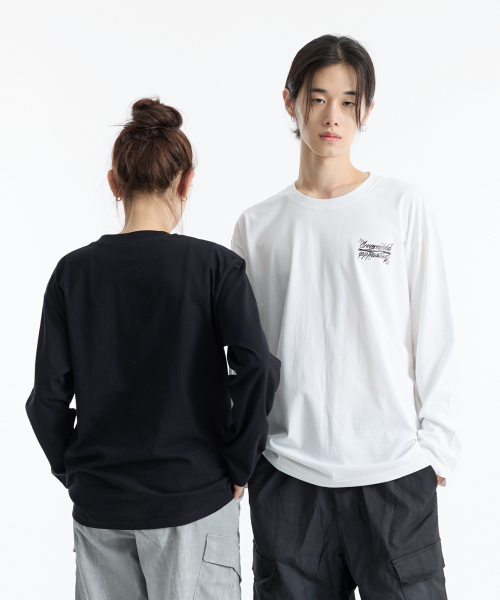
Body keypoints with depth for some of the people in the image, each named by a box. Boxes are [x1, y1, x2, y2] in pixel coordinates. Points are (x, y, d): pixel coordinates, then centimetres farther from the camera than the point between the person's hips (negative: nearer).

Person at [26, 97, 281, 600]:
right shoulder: (215, 266, -9)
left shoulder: (73, 272, -2)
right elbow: (256, 368, -19)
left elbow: (48, 395, -3)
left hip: (99, 505, 3)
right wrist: (237, 465, -7)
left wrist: (73, 474, 9)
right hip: (194, 500, -2)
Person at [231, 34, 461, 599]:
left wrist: (437, 443, -1)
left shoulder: (404, 205, 2)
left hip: (395, 472, -1)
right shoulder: (257, 225, 7)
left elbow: (433, 333, 2)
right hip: (286, 473, 2)